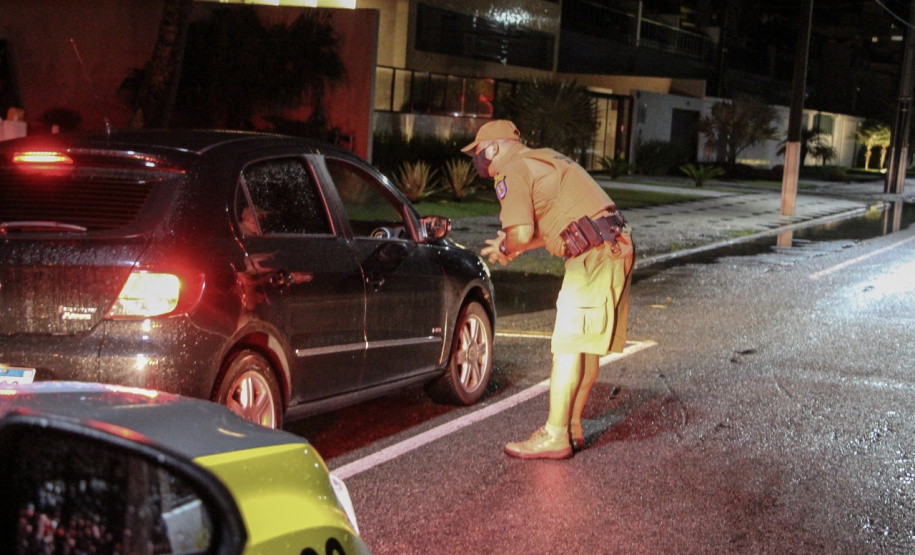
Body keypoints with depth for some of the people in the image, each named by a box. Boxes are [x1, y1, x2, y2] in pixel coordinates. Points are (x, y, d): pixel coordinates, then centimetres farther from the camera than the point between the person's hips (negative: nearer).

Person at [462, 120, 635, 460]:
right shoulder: (543, 160, 26)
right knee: (588, 344, 14)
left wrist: (505, 248, 6)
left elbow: (522, 232, -15)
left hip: (593, 254, -10)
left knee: (569, 344, -7)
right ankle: (572, 426, 20)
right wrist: (514, 246, 21)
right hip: (618, 244, 10)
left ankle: (555, 436, -4)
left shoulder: (512, 172, -4)